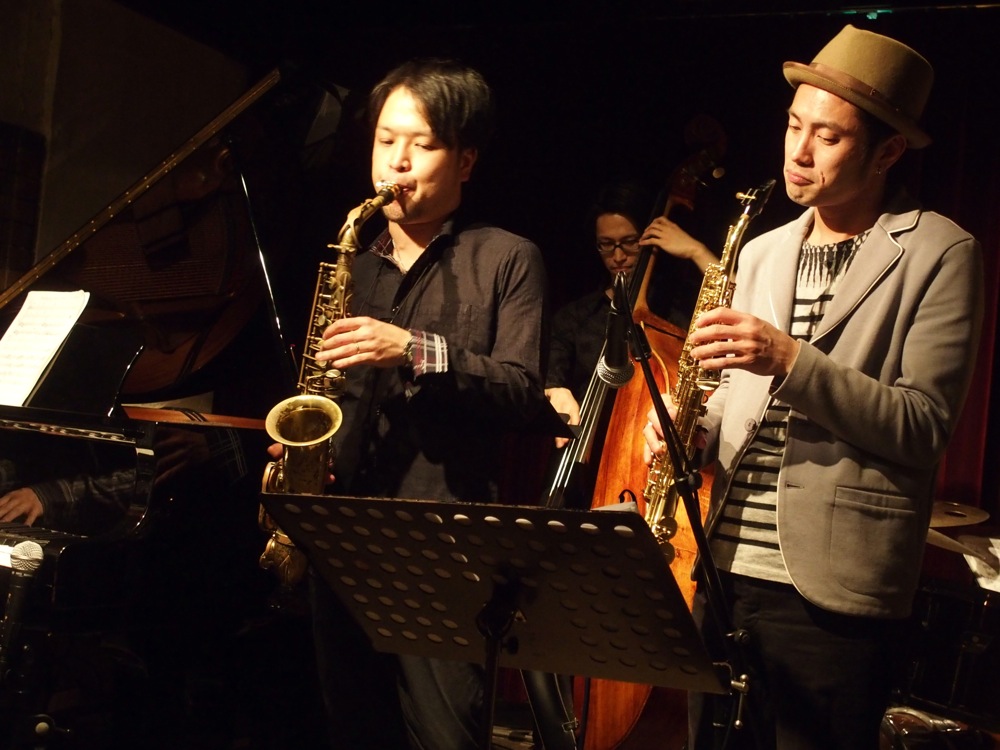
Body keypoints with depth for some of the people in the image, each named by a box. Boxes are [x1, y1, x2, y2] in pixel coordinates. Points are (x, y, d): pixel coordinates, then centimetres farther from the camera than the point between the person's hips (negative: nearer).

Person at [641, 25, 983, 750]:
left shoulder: (939, 253, -4)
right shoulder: (762, 253, 14)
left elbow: (924, 426, -12)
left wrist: (792, 359, -21)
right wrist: (691, 427, -1)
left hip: (835, 588, -6)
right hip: (727, 568, 6)